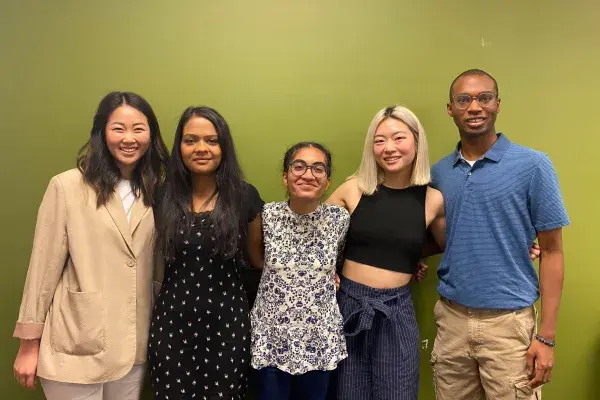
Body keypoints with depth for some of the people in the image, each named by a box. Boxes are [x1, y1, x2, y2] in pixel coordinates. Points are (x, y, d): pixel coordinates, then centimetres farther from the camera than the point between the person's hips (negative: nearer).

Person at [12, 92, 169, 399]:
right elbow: (44, 267, -7)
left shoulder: (154, 192, 4)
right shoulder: (67, 186, -10)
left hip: (133, 347, 4)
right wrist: (29, 343, -4)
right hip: (76, 347, -4)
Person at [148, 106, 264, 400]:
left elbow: (256, 256, 8)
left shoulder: (244, 196, -4)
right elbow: (152, 256, 13)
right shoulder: (163, 197, -1)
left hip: (228, 321, -1)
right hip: (171, 321, 1)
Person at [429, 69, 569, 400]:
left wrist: (546, 335, -8)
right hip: (451, 317, 4)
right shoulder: (439, 172, 5)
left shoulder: (532, 165, -6)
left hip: (508, 321, -3)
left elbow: (551, 251, -5)